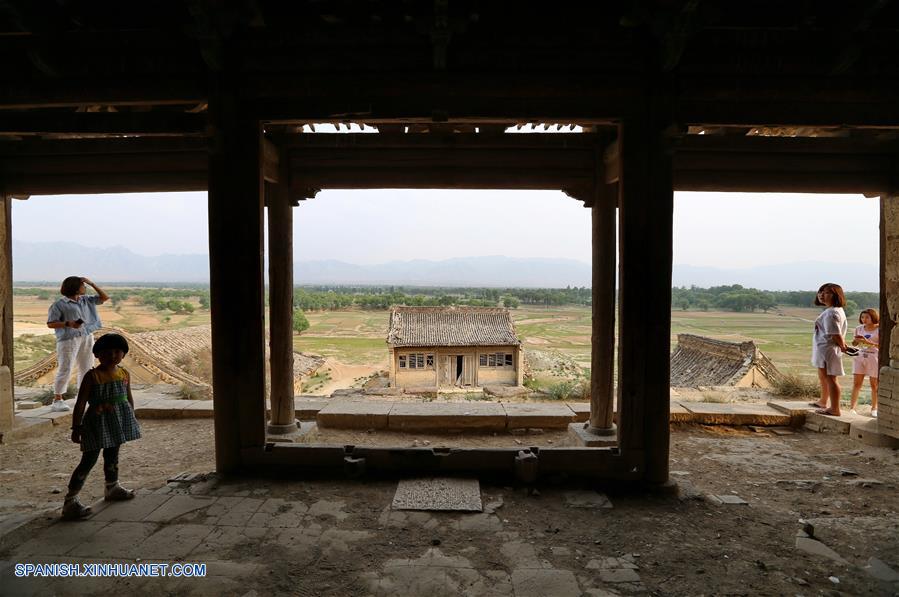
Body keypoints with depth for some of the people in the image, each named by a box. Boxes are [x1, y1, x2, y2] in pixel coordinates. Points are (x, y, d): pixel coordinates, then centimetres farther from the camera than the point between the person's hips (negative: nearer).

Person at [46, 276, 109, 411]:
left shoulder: (86, 300, 13)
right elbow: (50, 323, -7)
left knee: (87, 367, 12)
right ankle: (57, 400, -4)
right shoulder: (59, 304, -5)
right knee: (65, 369, -10)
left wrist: (92, 283, 8)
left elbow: (105, 297, 15)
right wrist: (68, 324, -23)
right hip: (69, 339, -7)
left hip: (87, 337, 7)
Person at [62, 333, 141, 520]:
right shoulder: (92, 376, -14)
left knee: (112, 456, 21)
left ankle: (112, 488, 40)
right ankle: (70, 501, 0)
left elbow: (129, 397, 13)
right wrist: (76, 427, -15)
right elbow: (80, 403, -14)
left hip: (118, 421, 6)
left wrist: (131, 419, 17)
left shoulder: (124, 374, 2)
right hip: (97, 422, -5)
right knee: (89, 460, -6)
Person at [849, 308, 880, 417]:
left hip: (874, 358, -3)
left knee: (874, 384, 5)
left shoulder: (879, 329, -5)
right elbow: (854, 344, 13)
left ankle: (874, 408, 18)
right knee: (856, 383, -2)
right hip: (860, 356, 3)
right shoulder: (859, 329, 6)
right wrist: (856, 340, -9)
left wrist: (868, 341, -22)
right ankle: (852, 407, -3)